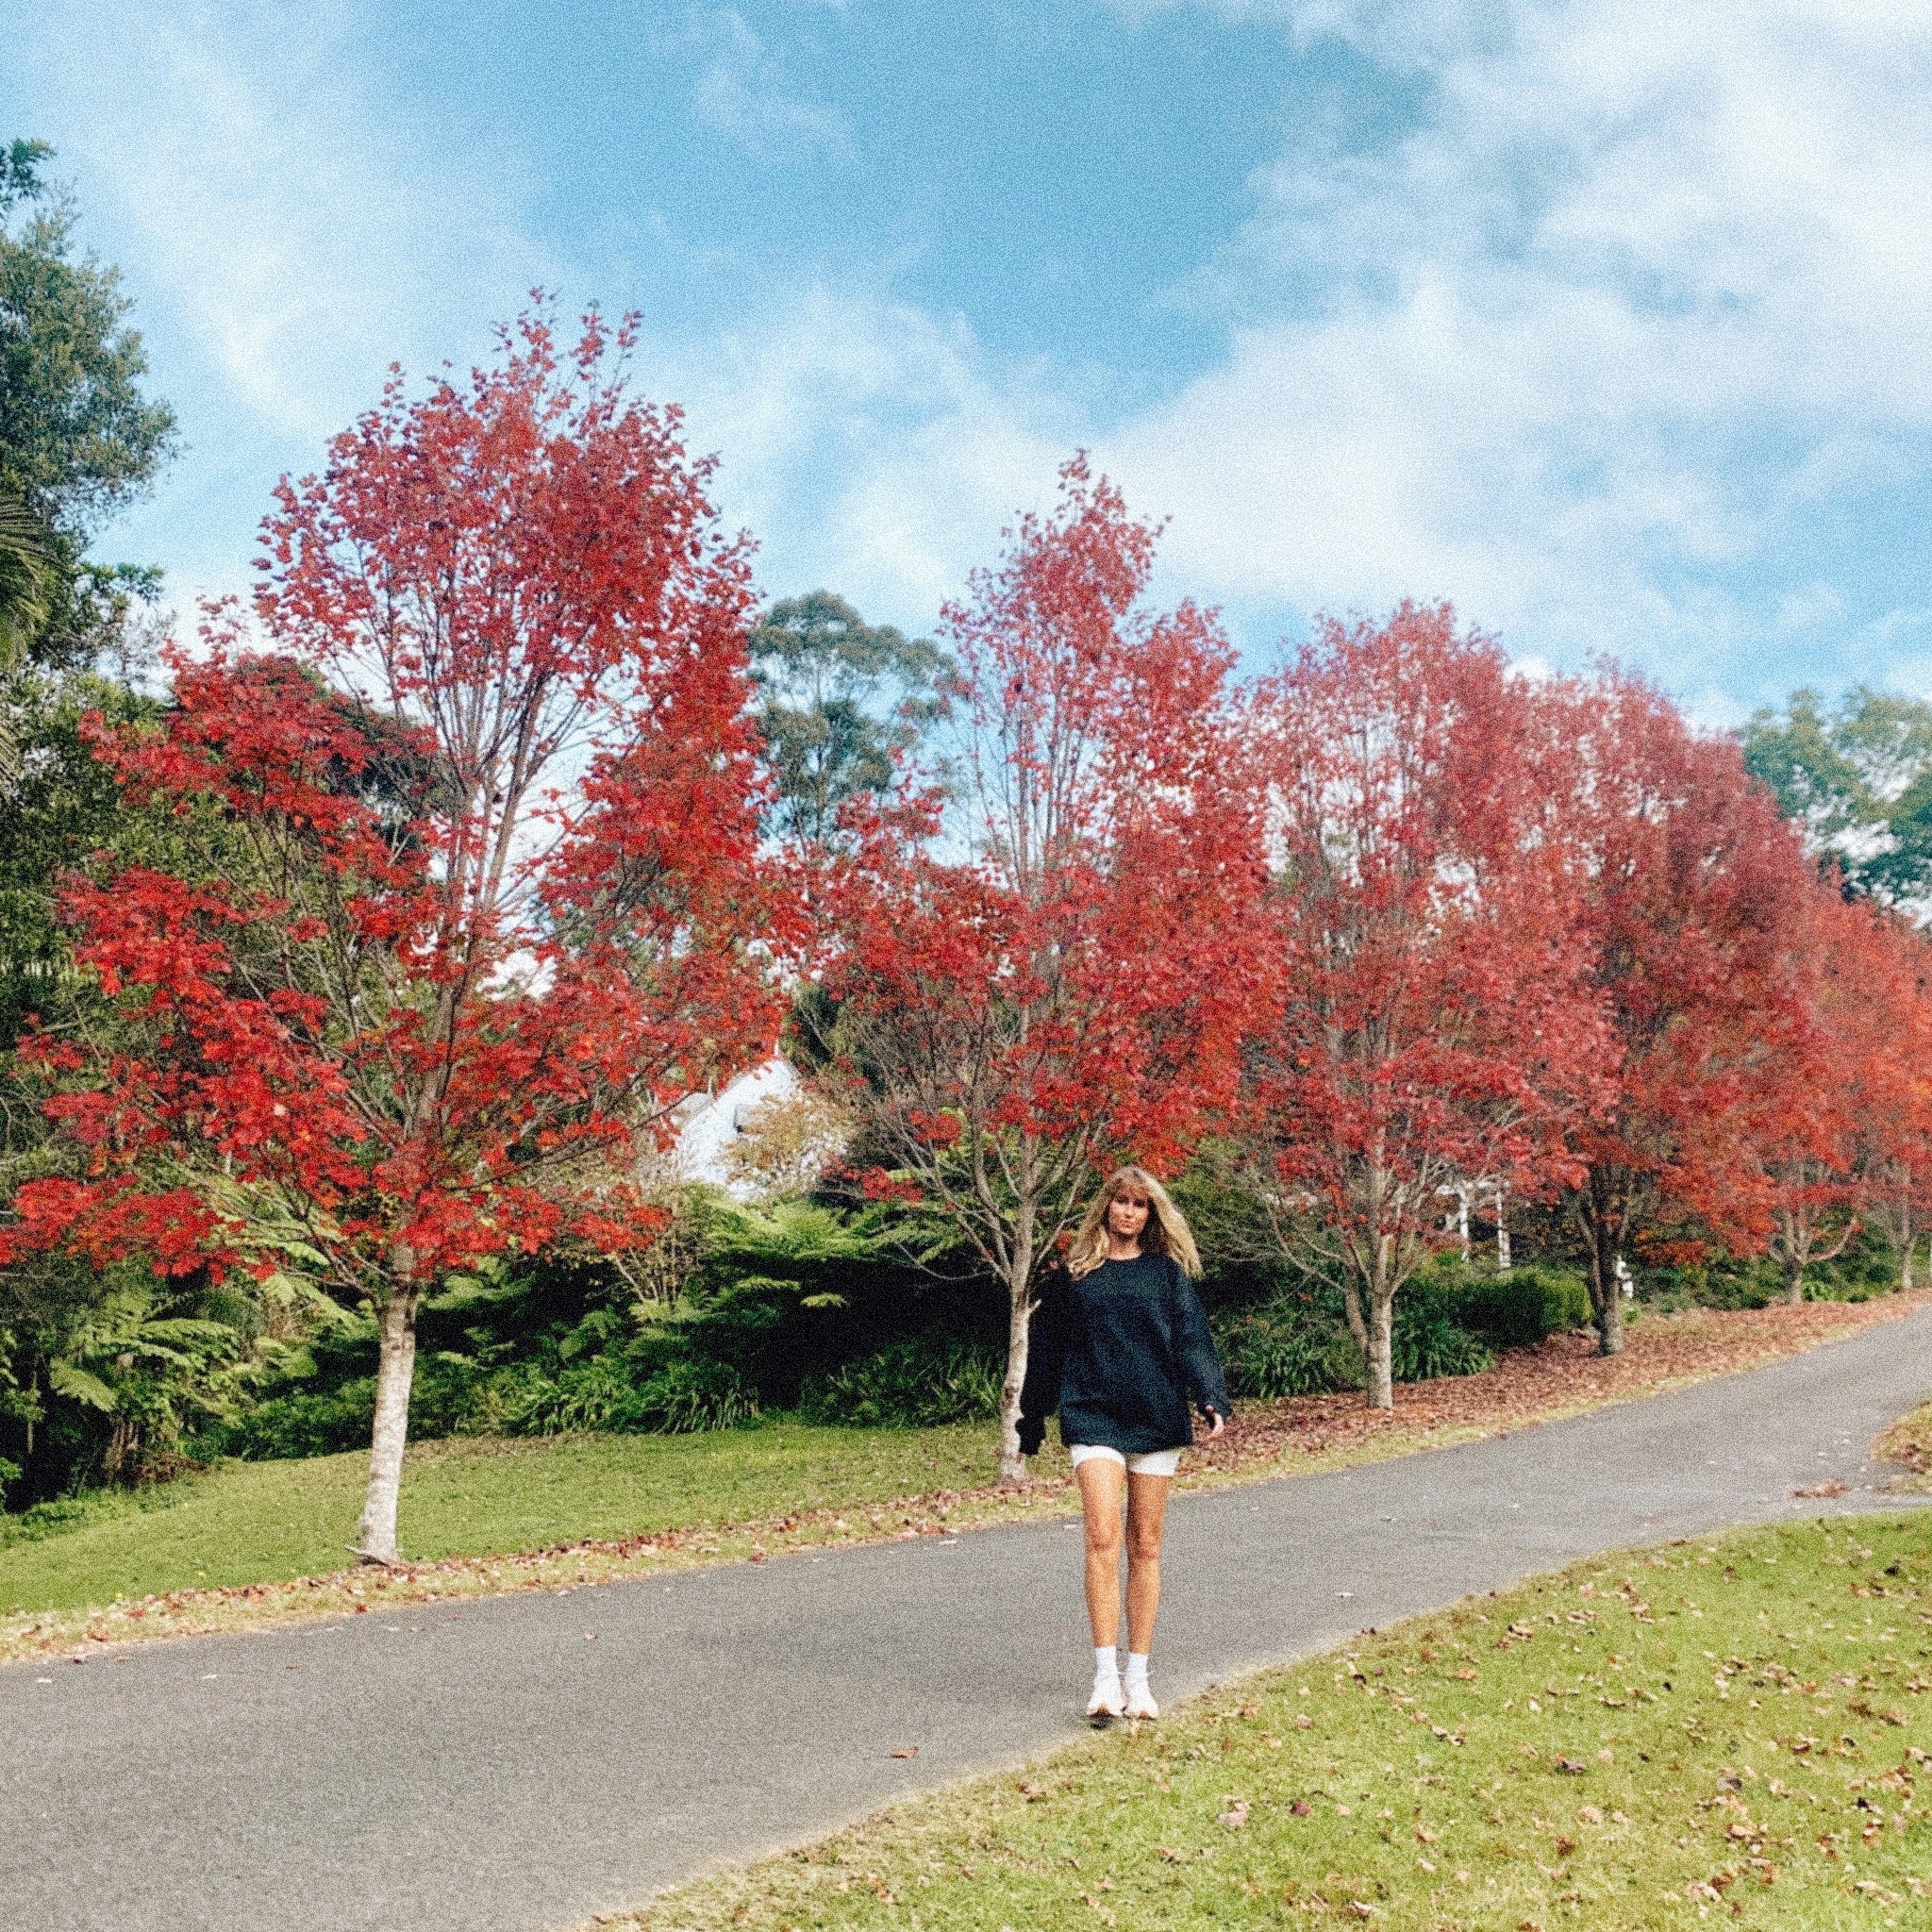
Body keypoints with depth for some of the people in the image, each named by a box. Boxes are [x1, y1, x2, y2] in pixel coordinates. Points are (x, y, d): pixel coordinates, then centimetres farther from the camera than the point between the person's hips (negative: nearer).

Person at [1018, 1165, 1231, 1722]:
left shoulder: (1167, 1273, 8)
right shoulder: (1073, 1275, 8)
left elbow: (1192, 1339, -1)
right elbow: (1046, 1351, 12)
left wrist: (1212, 1399, -18)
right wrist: (1031, 1425, 13)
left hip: (1157, 1420, 1)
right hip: (1094, 1418, -1)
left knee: (1145, 1548, 6)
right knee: (1102, 1540, -15)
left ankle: (1138, 1679, 15)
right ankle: (1104, 1676, -10)